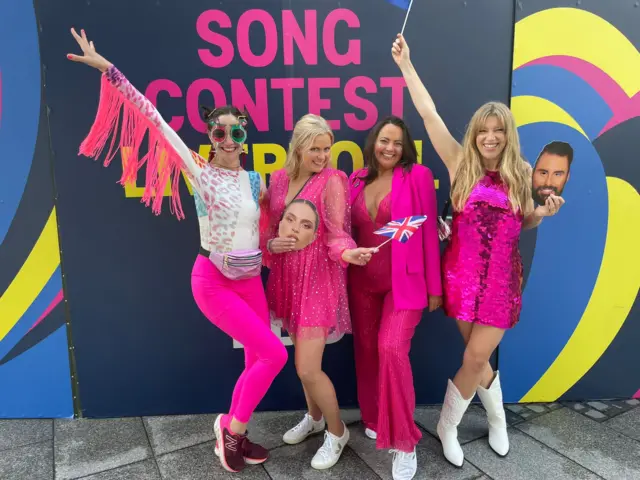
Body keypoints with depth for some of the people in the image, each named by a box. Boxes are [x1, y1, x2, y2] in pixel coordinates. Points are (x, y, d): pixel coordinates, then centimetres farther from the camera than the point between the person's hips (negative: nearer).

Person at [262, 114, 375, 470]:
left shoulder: (333, 180, -11)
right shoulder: (279, 179, 5)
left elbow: (337, 234, -13)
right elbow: (270, 227, 11)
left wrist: (348, 253, -35)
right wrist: (272, 244, -11)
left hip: (318, 277, -6)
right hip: (287, 275, 6)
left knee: (308, 368, -5)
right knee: (303, 356, 19)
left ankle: (337, 431, 21)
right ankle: (314, 417, 43)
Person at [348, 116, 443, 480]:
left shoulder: (418, 177, -6)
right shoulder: (357, 180, 5)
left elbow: (429, 233, -6)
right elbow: (348, 230, 9)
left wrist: (434, 286, -5)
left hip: (405, 281, -4)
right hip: (363, 281, 5)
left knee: (392, 349, -18)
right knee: (366, 351, 12)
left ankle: (405, 442, -1)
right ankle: (374, 420, 35)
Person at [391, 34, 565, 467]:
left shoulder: (520, 173, 2)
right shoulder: (461, 164, -3)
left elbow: (525, 223, 14)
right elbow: (428, 113, -6)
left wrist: (545, 212, -8)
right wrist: (406, 65, -5)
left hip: (503, 278, 1)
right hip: (464, 273, 0)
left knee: (475, 359, 1)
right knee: (477, 358, 10)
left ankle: (447, 426, 26)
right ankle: (498, 418, 39)